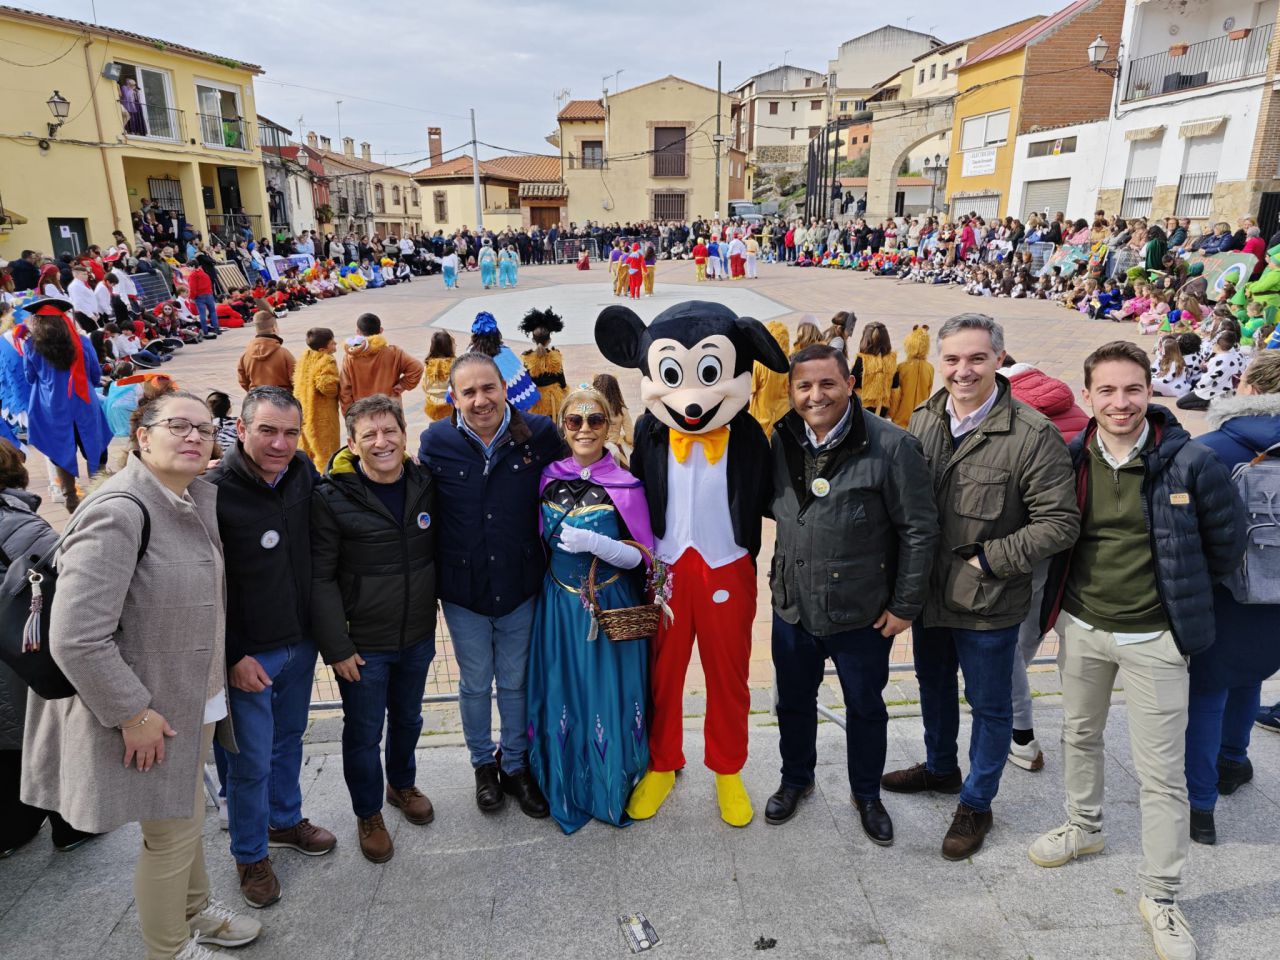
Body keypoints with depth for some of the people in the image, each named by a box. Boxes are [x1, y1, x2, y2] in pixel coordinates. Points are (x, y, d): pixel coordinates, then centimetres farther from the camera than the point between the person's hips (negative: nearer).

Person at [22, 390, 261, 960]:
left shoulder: (203, 498, -1)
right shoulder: (119, 513, -26)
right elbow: (76, 639, -27)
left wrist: (226, 667, 13)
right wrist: (133, 713, -21)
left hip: (197, 698, 8)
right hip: (150, 711, -8)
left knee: (186, 814, 26)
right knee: (171, 834, 11)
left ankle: (194, 912, 49)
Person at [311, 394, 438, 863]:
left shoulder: (426, 485, -3)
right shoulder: (332, 498, -16)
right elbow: (320, 578, -13)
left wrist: (434, 614, 8)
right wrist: (336, 647, -13)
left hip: (417, 636, 4)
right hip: (363, 643, -4)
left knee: (408, 719, 23)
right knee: (364, 732, 12)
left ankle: (402, 784, 49)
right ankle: (368, 814, 36)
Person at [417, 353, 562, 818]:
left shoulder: (539, 433, -10)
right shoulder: (436, 441, -9)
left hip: (520, 584, 0)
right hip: (462, 588, 0)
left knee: (515, 682, 16)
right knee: (474, 684, 17)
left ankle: (515, 765, 38)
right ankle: (483, 765, 40)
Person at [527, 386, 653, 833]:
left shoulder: (625, 486, -8)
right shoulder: (548, 479, 2)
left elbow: (638, 557, -8)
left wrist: (593, 542, -21)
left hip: (611, 608, -2)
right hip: (559, 606, 3)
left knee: (610, 697, 4)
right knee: (562, 695, 8)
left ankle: (613, 791, 28)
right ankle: (567, 791, 30)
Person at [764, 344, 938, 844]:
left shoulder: (891, 446, -17)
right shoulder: (782, 442, -1)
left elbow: (919, 531, -12)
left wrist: (904, 606, -10)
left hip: (862, 614, -4)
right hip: (792, 608, 4)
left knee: (865, 708, 17)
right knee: (794, 701, 21)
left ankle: (866, 794, 41)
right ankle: (796, 779, 46)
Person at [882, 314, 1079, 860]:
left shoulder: (1033, 435, -20)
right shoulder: (922, 420, -2)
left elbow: (1059, 523, -18)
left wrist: (987, 560, -19)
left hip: (988, 604, -5)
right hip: (928, 592, 6)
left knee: (989, 705, 14)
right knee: (934, 686, 25)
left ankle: (976, 803, 35)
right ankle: (939, 768, 50)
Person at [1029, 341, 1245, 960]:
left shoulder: (1188, 462, -15)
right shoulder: (1071, 459, -6)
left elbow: (1227, 542, 0)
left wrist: (1182, 592, 7)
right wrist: (1068, 592, 10)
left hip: (1154, 637, -3)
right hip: (1082, 626, 4)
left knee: (1162, 773, 4)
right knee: (1080, 736, 21)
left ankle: (1160, 898, 19)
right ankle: (1084, 828, 45)